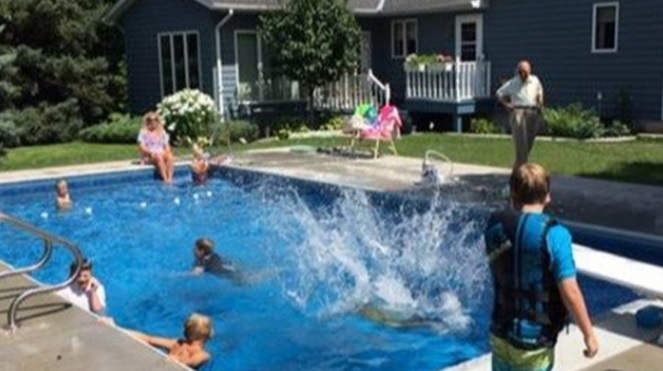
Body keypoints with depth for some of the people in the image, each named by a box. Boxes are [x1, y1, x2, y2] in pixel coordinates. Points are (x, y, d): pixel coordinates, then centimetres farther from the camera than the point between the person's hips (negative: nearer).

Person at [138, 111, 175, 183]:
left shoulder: (162, 132, 14)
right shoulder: (143, 132, 0)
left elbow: (166, 145, 13)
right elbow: (141, 147, -8)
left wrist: (167, 152, -9)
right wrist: (150, 152, -23)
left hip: (162, 154, 4)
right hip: (148, 156, -4)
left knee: (170, 157, -31)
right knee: (159, 158, -39)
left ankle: (170, 179, -41)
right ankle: (165, 179, -45)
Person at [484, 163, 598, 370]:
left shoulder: (495, 226, -4)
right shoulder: (554, 234, -19)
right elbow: (570, 293, -20)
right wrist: (589, 334, -8)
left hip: (500, 335, 5)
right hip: (534, 342, -4)